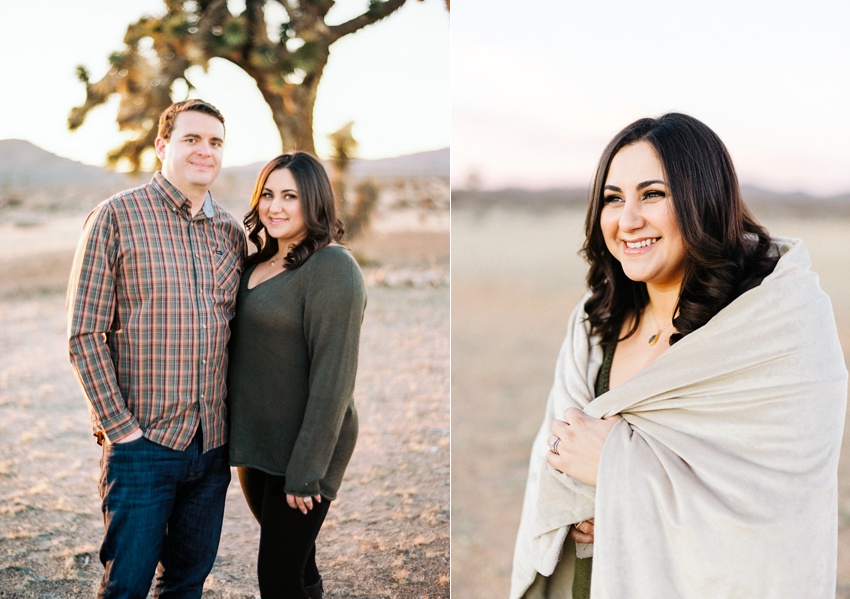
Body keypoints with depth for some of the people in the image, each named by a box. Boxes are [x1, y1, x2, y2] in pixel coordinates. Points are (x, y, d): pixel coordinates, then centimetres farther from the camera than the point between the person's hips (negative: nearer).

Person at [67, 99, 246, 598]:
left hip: (211, 445, 5)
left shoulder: (232, 233, 9)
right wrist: (119, 426, -12)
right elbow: (85, 335, -8)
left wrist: (235, 420, 8)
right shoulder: (117, 217, -5)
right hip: (143, 443, -5)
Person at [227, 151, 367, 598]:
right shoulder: (258, 264, 8)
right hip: (255, 443, 7)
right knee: (295, 563, 20)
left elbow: (333, 376, -21)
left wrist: (306, 472, -21)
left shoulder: (332, 268, -17)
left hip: (301, 450, -7)